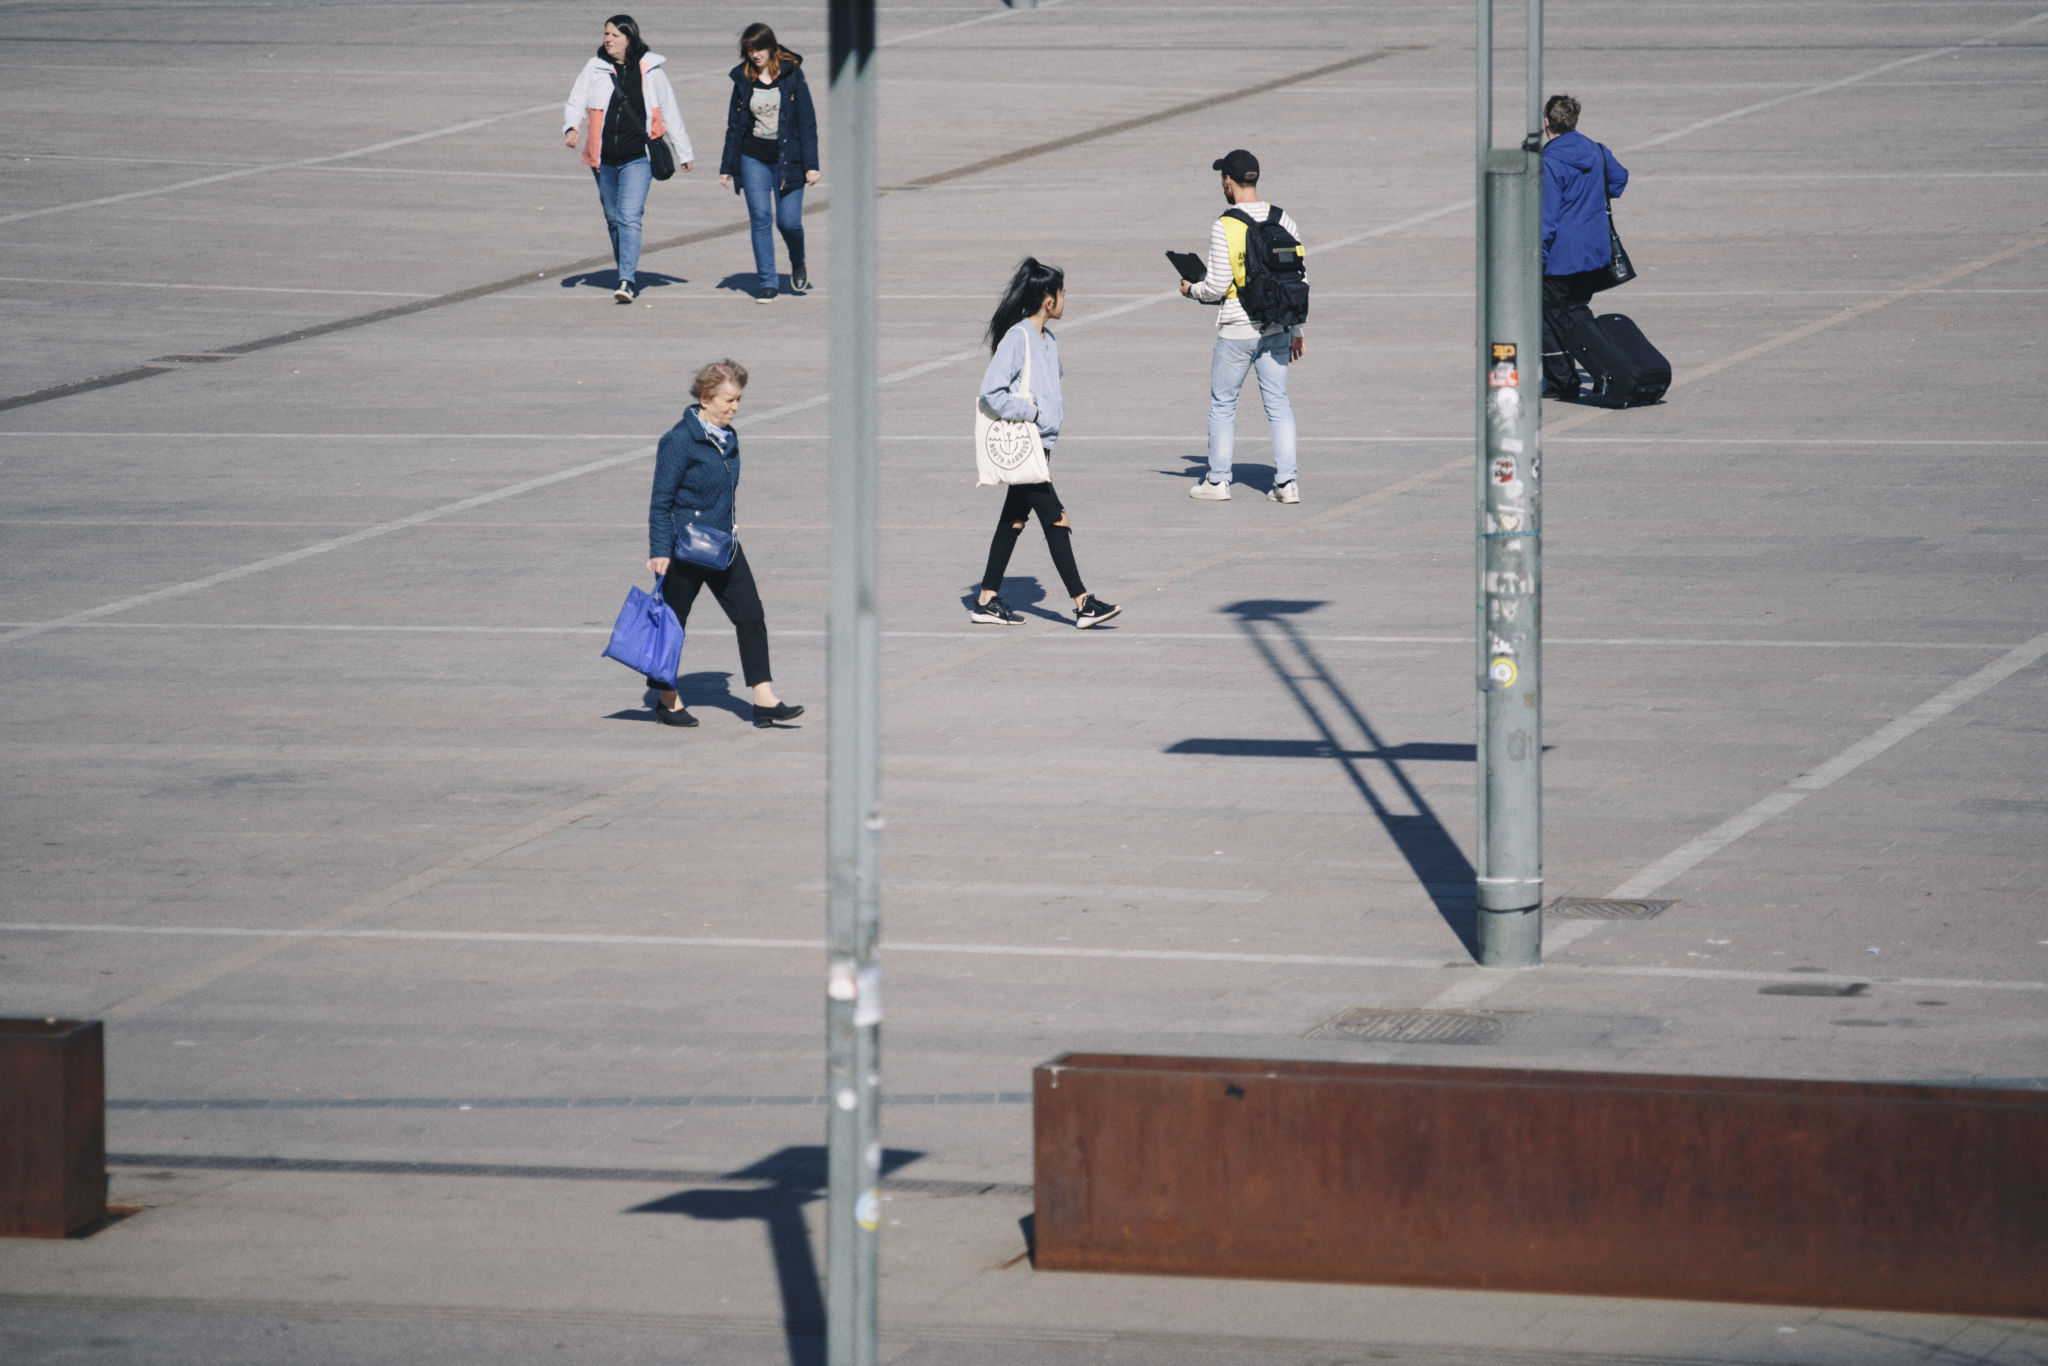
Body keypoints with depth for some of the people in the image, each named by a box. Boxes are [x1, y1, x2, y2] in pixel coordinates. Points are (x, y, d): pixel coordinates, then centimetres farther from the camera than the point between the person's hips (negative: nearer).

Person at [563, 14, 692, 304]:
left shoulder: (650, 71, -1)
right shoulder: (595, 68, 3)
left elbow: (670, 113, 8)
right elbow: (576, 102, 3)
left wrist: (683, 152, 14)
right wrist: (571, 127, -20)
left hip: (637, 158, -3)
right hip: (604, 159, 3)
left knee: (630, 218, -17)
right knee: (614, 219, 12)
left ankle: (627, 281, -22)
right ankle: (630, 276, 29)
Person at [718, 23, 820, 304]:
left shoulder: (791, 75, -3)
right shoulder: (743, 79, 5)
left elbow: (807, 121, -3)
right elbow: (734, 124, 11)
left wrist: (811, 164, -8)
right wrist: (727, 166, 10)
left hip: (787, 158, -2)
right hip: (754, 158, 2)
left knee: (788, 220, -4)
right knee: (760, 219, -5)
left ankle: (798, 263, 27)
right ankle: (767, 283, 1)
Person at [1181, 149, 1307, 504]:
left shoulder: (1224, 229, -15)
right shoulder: (1283, 221, 2)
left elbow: (1217, 286, -15)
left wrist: (1191, 290, 8)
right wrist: (1297, 331, 14)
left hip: (1237, 331, -5)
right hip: (1277, 327, 5)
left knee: (1222, 404, 9)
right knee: (1277, 403, 9)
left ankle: (1217, 480, 15)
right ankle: (1286, 481, 4)